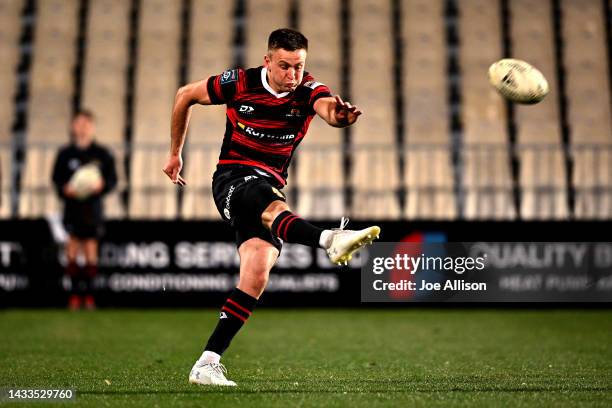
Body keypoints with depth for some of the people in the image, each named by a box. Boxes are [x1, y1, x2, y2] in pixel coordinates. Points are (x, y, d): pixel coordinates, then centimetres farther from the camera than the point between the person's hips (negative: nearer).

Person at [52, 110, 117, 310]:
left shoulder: (102, 154, 2)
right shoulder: (65, 154, 3)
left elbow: (112, 179, 5)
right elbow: (57, 179, 7)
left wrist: (102, 185, -15)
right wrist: (65, 189, -13)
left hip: (93, 206, 0)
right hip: (72, 205, 0)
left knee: (91, 248, 1)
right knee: (73, 245, -3)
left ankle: (88, 293, 10)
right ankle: (75, 292, 5)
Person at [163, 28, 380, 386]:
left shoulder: (309, 91, -5)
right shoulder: (239, 83, -7)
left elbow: (329, 108, -30)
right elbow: (186, 95, 10)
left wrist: (339, 114, -55)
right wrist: (176, 153, 15)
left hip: (270, 185, 3)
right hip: (232, 178, -3)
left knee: (257, 273, -13)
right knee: (274, 207, -36)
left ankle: (207, 363, -10)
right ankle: (331, 240, -68)